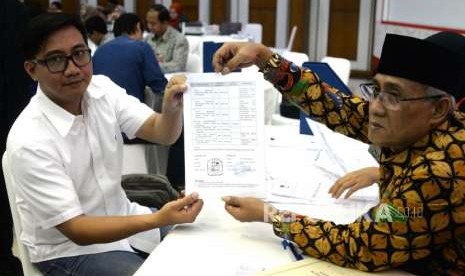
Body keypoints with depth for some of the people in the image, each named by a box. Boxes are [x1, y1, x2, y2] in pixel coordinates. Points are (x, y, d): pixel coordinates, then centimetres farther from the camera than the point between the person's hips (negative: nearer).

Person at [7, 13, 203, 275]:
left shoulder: (102, 89, -8)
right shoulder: (29, 141, -26)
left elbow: (163, 134, -12)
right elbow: (75, 229, -27)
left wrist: (172, 108, -37)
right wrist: (158, 220, -38)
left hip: (122, 216, 6)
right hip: (68, 247, -6)